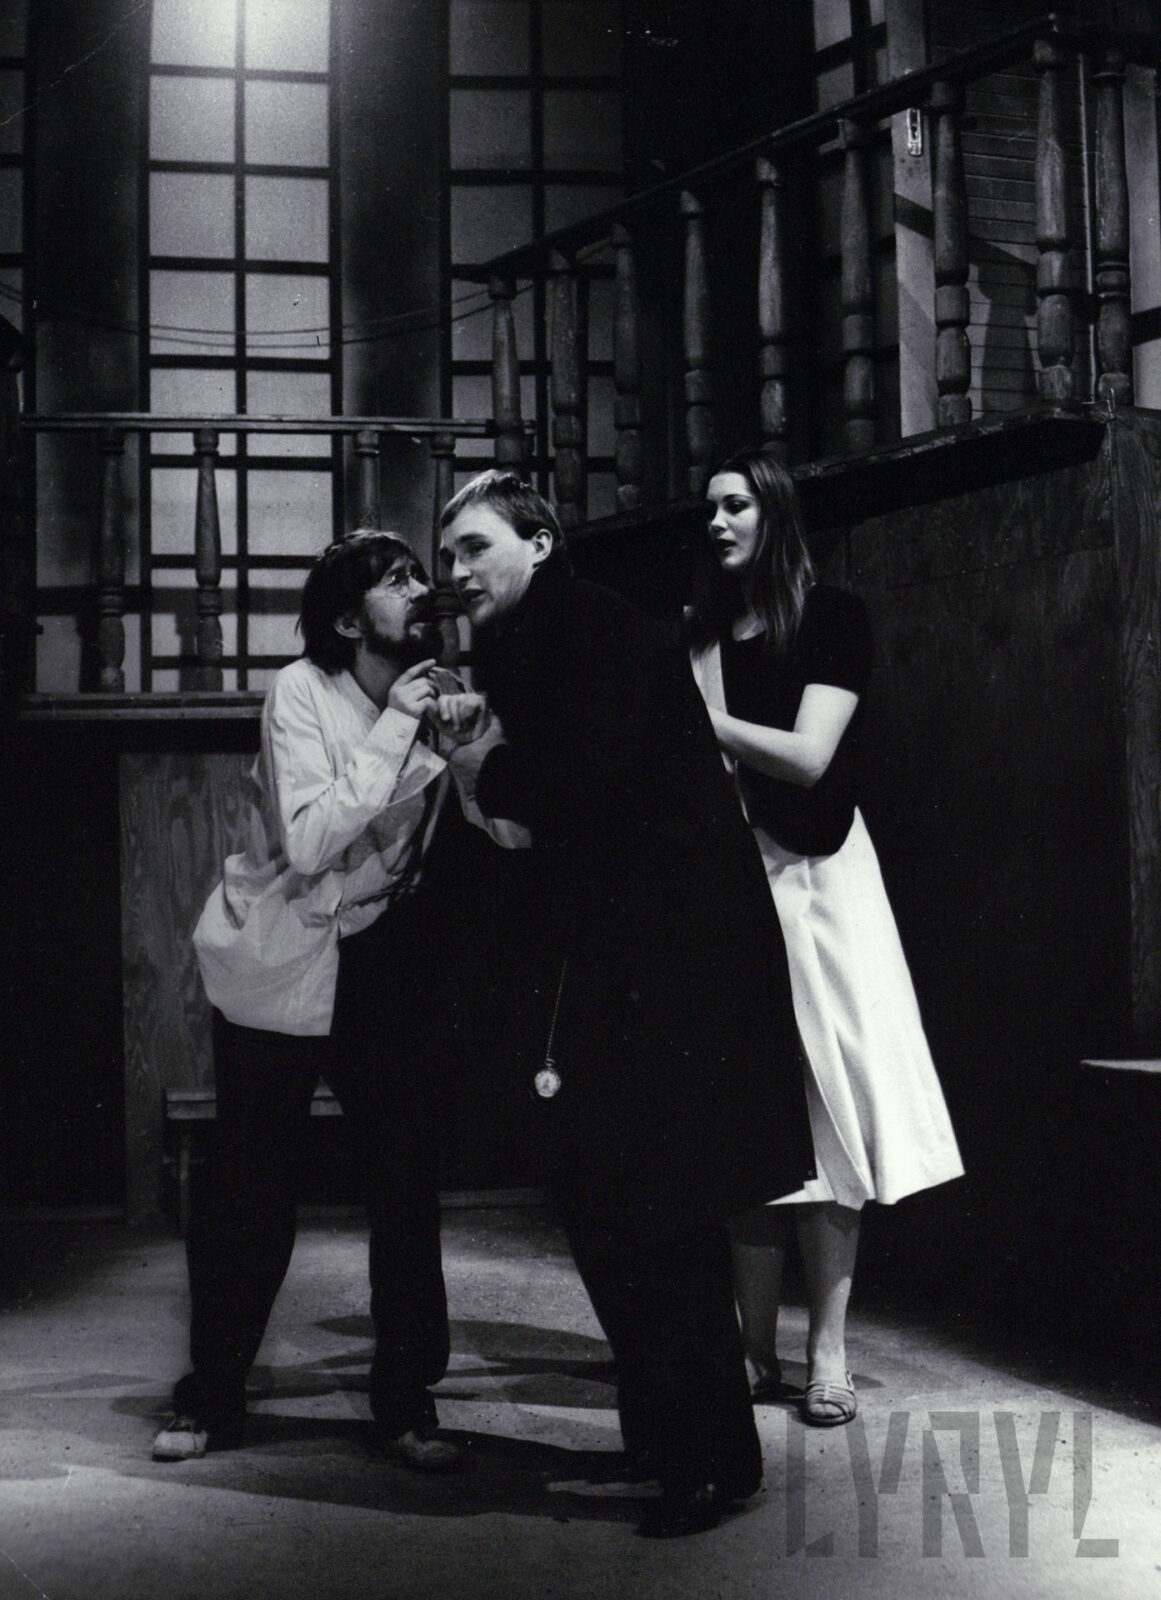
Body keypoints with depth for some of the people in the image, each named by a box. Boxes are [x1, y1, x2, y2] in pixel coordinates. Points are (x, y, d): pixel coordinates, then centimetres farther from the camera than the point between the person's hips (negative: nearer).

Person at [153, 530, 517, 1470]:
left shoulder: (441, 696, -1)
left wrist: (468, 747, -23)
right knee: (250, 1189, 3)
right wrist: (395, 731, -26)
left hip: (386, 964, 4)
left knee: (407, 1181, 0)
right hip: (278, 968, -4)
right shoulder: (302, 692, -14)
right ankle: (213, 1398, 19)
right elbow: (310, 843, -27)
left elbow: (512, 830, -7)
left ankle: (406, 1398, 14)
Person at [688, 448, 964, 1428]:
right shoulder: (706, 631, 14)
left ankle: (827, 1354, -3)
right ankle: (758, 1349, 4)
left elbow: (807, 755, -11)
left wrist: (691, 714, -14)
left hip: (812, 872, -3)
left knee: (823, 1101, -5)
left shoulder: (832, 617, 1)